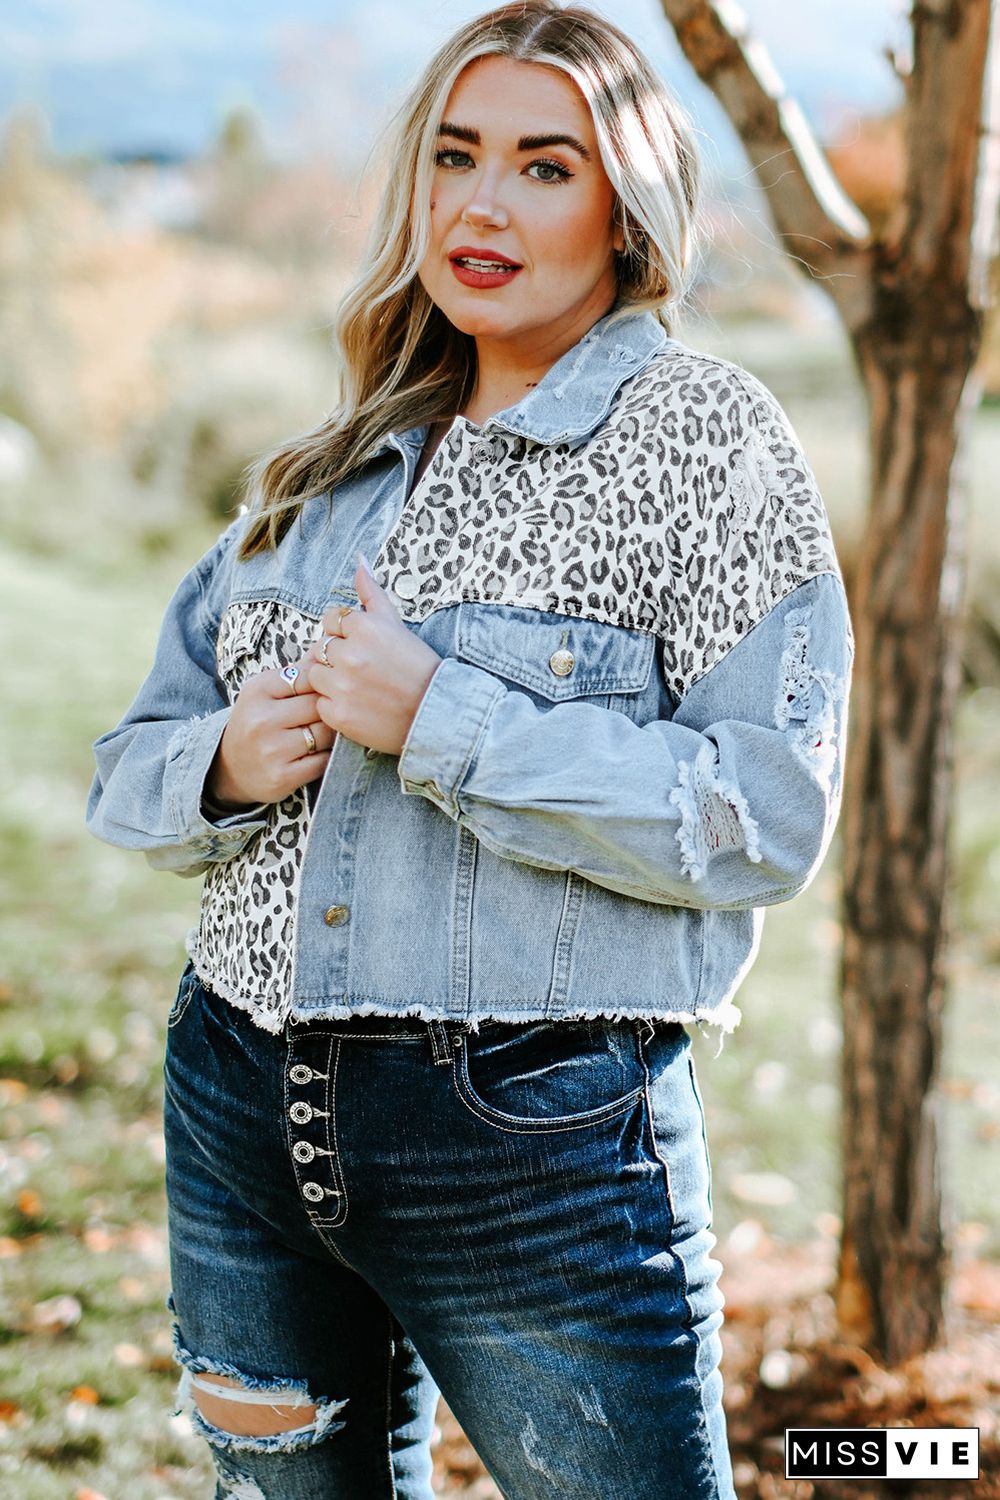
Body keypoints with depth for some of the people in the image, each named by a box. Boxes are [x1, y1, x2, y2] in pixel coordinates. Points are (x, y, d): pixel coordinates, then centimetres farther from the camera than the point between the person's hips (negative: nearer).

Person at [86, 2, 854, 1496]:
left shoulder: (701, 433, -5)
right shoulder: (335, 461, 11)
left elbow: (768, 817, -16)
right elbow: (132, 766, 14)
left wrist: (441, 722, -20)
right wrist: (225, 764, -9)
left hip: (538, 1134, -5)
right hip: (247, 1107, 6)